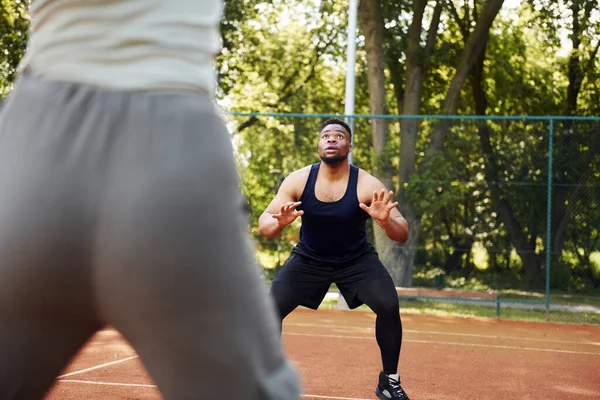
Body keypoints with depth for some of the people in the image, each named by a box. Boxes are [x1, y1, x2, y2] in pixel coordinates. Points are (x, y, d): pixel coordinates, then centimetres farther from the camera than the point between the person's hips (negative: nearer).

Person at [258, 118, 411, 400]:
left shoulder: (367, 185, -21)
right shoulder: (298, 180, -17)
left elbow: (403, 235, -22)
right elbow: (263, 225, -15)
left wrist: (385, 220, -45)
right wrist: (279, 223, -39)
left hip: (357, 260, -1)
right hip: (308, 260, 1)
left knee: (388, 306, -21)